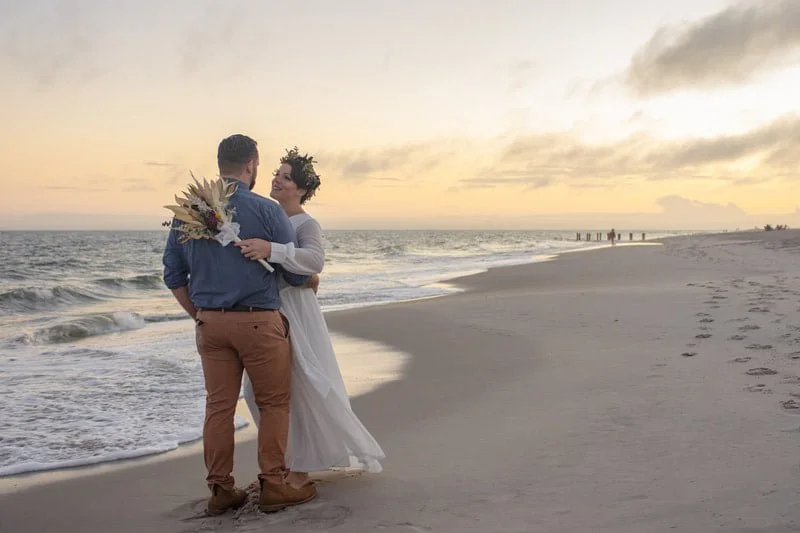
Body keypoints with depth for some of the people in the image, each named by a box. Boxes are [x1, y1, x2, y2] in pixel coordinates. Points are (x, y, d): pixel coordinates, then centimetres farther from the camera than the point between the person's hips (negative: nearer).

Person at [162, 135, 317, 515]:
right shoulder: (266, 211, -9)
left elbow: (173, 274, 9)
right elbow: (296, 273, -3)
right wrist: (312, 280, 19)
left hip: (210, 323, 5)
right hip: (258, 322, -4)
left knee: (219, 405, 11)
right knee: (273, 404, 8)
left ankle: (220, 490, 19)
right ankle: (274, 486, 13)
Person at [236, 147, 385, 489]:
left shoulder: (306, 224, -11)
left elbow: (315, 260, -31)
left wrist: (271, 250, -44)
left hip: (293, 310, -7)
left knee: (304, 388, -1)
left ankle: (302, 468, 15)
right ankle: (287, 460, 25)